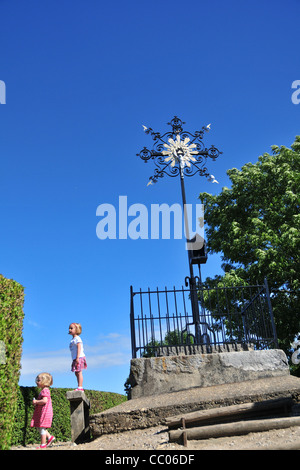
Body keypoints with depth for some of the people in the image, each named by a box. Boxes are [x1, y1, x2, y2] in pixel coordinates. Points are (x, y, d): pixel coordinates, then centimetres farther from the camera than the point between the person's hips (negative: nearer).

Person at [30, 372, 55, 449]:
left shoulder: (45, 390, -16)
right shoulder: (44, 390, 17)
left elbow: (44, 400, -29)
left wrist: (36, 401, -16)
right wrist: (36, 403, 10)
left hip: (45, 412, -10)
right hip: (41, 412, 10)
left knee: (42, 428, -2)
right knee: (39, 427, 16)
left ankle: (43, 444, 7)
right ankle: (50, 437, 19)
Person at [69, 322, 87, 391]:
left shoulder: (77, 338, -10)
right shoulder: (73, 340, 20)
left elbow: (79, 348, -19)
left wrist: (77, 358, -26)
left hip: (79, 358, -10)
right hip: (75, 358, 10)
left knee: (79, 372, -11)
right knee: (76, 373, 11)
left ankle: (80, 387, -12)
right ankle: (79, 387, 15)